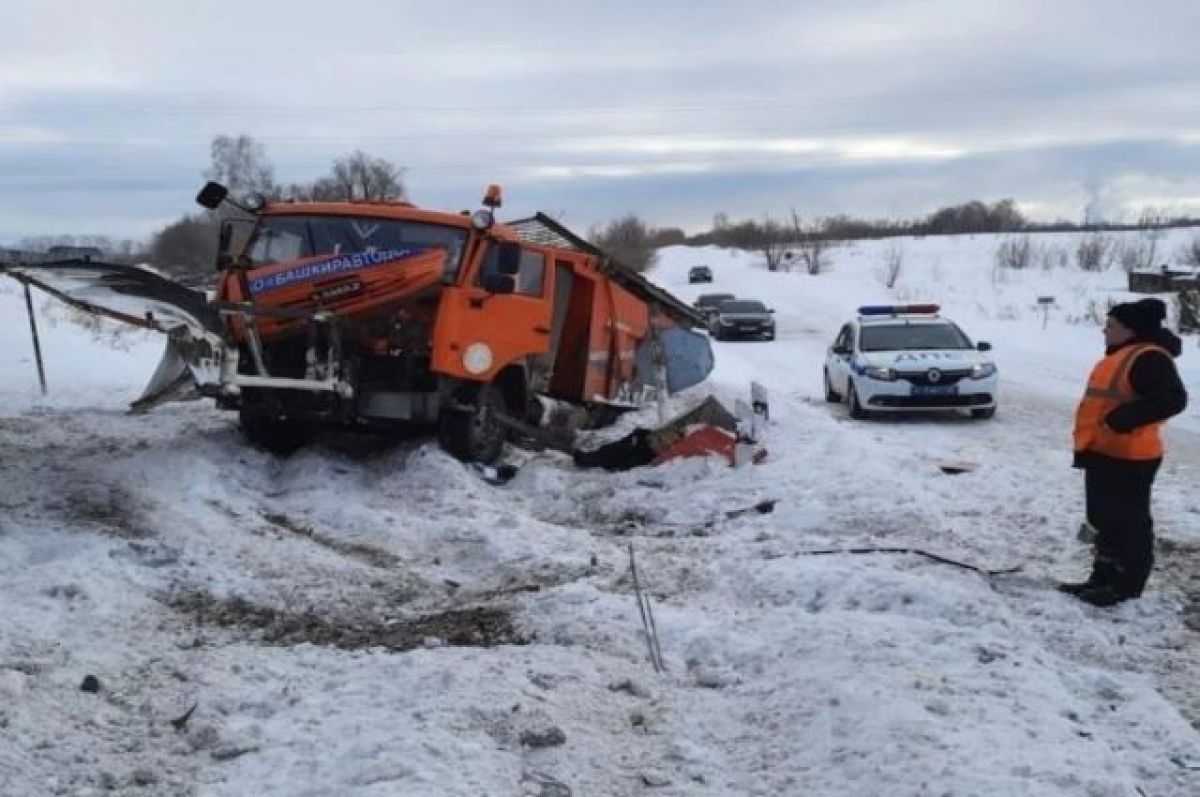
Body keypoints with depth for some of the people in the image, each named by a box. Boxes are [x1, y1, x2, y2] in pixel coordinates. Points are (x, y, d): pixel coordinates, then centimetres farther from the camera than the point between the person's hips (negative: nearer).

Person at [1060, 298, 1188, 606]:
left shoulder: (1149, 358, -16)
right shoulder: (1120, 355, 17)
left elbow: (1171, 399, -26)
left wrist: (1122, 419, -29)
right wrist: (1087, 446, 22)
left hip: (1126, 457, -11)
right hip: (1103, 453, 11)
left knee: (1128, 522, -3)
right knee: (1105, 520, 16)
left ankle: (1126, 586, 3)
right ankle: (1104, 578, 25)